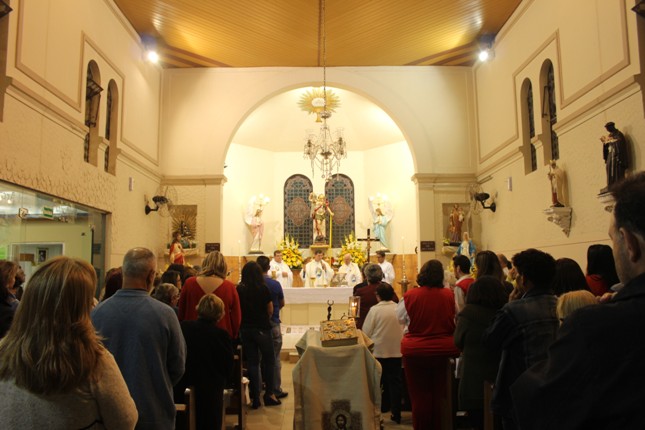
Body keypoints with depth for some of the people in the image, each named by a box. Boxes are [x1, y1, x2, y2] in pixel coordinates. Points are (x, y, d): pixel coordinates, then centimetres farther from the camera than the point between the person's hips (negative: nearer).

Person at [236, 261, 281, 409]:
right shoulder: (263, 289, -11)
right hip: (262, 329, -3)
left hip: (245, 329, 3)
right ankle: (269, 394, 17)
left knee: (252, 362, 11)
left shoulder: (239, 290, -4)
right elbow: (270, 310, -3)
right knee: (268, 360, 13)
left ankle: (255, 398, 15)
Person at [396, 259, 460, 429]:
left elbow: (400, 318, 3)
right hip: (443, 350, 2)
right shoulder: (449, 295, -11)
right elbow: (457, 320, 5)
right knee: (439, 393, 18)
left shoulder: (410, 295, -15)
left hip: (415, 350, -2)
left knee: (420, 395, 11)